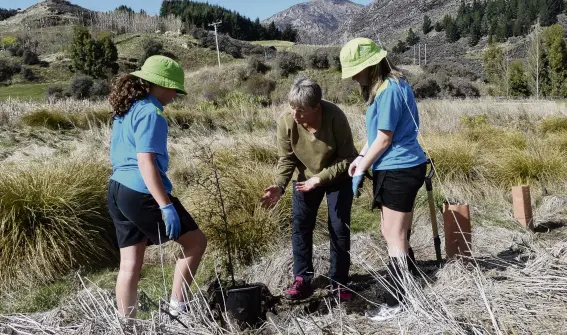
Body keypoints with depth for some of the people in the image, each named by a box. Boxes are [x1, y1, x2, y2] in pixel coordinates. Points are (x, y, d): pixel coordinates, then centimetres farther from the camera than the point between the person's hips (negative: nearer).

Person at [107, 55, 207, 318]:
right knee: (196, 241, 5)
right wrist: (166, 206, -24)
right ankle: (177, 307, 8)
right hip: (141, 193, -9)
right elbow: (145, 162, -21)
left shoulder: (125, 110, 18)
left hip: (117, 190, 9)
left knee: (130, 264, 11)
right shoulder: (150, 112, -12)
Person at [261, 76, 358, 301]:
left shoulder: (335, 117, -32)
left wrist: (320, 178, -33)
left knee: (339, 229, -1)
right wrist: (279, 186, -31)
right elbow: (286, 159, -15)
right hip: (307, 178, 3)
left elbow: (347, 158, -25)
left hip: (339, 178, -3)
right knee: (300, 226, 0)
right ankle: (302, 281, 11)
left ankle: (339, 283, 13)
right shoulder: (286, 122, -23)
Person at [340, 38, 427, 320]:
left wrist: (361, 170, -10)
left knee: (395, 237, -1)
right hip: (394, 169, 10)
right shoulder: (386, 85, 11)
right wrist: (361, 157, 6)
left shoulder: (389, 90, -20)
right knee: (392, 234, 19)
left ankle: (397, 303, 11)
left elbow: (385, 138, -18)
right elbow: (376, 130, 17)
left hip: (399, 170, -10)